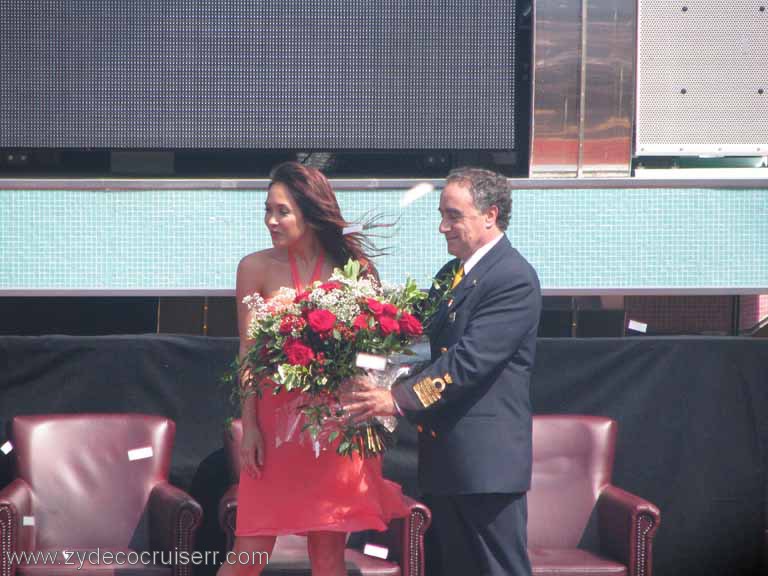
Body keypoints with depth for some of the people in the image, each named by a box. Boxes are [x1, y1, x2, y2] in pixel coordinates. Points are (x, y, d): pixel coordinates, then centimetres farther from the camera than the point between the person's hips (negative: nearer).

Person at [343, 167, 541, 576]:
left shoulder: (513, 278, -13)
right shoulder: (448, 275, 17)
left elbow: (469, 360, -22)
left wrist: (399, 399, -24)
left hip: (486, 461, -9)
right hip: (443, 458, 9)